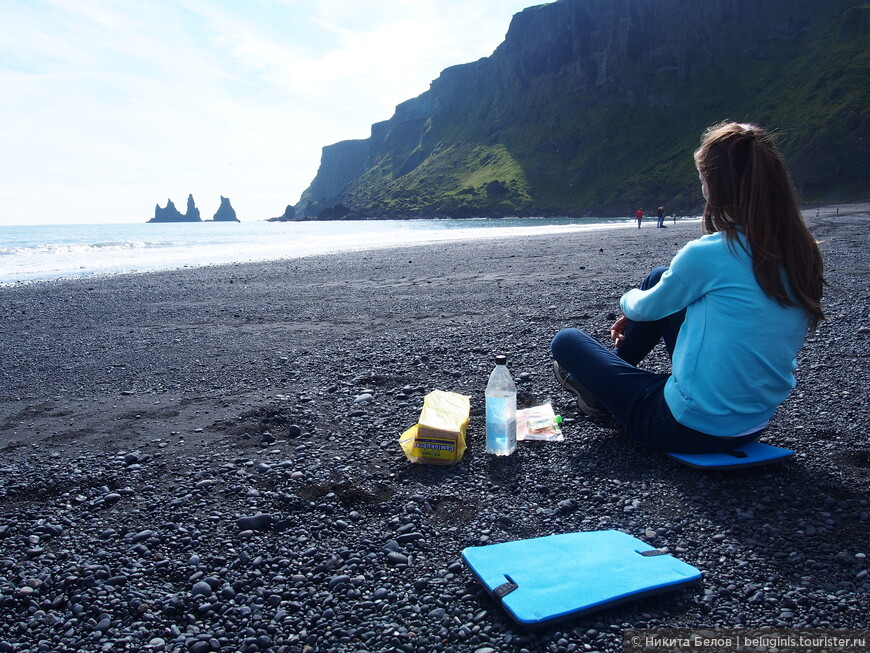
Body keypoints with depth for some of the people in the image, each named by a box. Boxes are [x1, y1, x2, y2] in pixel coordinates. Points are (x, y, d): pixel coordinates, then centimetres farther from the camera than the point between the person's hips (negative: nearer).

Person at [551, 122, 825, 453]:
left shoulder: (708, 253, -23)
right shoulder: (802, 254, -2)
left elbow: (646, 308, -5)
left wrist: (629, 300, 20)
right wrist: (639, 309, 20)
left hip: (690, 428, -7)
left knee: (566, 341, 7)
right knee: (659, 278, 18)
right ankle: (606, 378, 33)